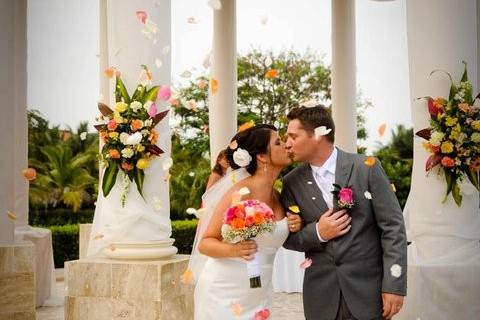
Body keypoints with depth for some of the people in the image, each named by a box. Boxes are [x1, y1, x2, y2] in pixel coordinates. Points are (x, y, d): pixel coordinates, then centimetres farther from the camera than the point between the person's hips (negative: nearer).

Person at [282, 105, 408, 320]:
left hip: (368, 291, -2)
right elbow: (287, 237, 7)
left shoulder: (367, 168, -5)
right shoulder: (292, 182, 2)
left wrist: (394, 285, -10)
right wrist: (317, 233, -12)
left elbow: (392, 226, -5)